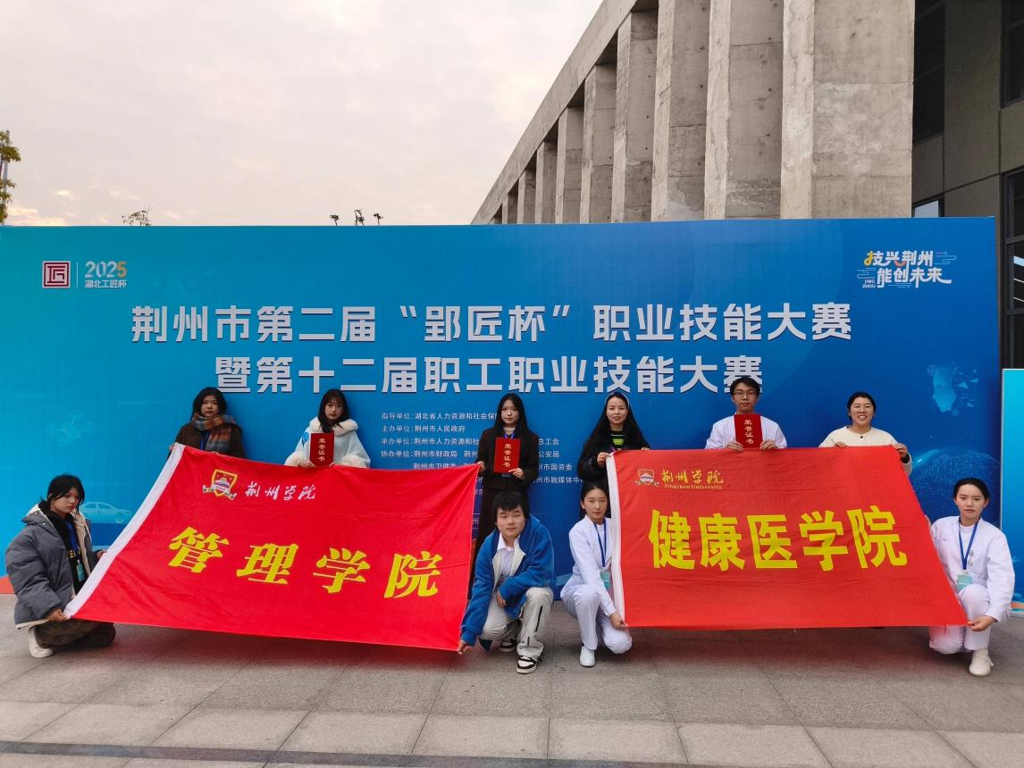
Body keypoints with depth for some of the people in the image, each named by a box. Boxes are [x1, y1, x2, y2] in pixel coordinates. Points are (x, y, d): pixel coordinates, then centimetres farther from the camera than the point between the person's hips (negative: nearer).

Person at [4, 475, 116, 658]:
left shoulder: (76, 524, 8)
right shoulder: (33, 533, -15)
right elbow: (29, 579, -19)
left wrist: (97, 557, 0)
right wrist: (48, 607, -29)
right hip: (53, 610, -7)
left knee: (104, 635, 4)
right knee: (92, 620, -29)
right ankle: (40, 634, -6)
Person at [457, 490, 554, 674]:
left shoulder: (538, 532, -27)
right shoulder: (489, 546, -18)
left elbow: (542, 573, -30)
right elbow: (481, 588, -17)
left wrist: (507, 588, -23)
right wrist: (469, 633, -21)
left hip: (531, 594, -2)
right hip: (502, 598, 2)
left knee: (538, 593, -36)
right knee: (486, 629, -23)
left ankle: (530, 651, -13)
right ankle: (513, 633, 14)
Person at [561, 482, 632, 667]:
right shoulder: (578, 532, -16)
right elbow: (590, 575, -25)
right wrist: (611, 611, -31)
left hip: (608, 594, 3)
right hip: (580, 591, -2)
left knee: (621, 644, -21)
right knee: (589, 593, -38)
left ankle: (596, 628, 14)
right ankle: (588, 645, -12)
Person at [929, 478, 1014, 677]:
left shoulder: (994, 536, -10)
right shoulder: (941, 526, -1)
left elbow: (1002, 578, -23)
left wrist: (992, 615, -34)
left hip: (978, 601, -1)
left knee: (972, 592, -38)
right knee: (946, 645, -25)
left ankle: (980, 650, -14)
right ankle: (957, 631, 13)